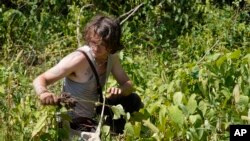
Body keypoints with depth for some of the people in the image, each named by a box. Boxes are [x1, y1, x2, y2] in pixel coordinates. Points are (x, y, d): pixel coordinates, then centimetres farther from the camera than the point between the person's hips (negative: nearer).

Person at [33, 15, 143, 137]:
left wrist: (120, 90, -25)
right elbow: (40, 80, -26)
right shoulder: (79, 59, -27)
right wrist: (43, 93, -49)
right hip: (74, 121, -7)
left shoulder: (112, 57, -6)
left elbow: (128, 85, -1)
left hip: (95, 114, 7)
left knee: (133, 101, -2)